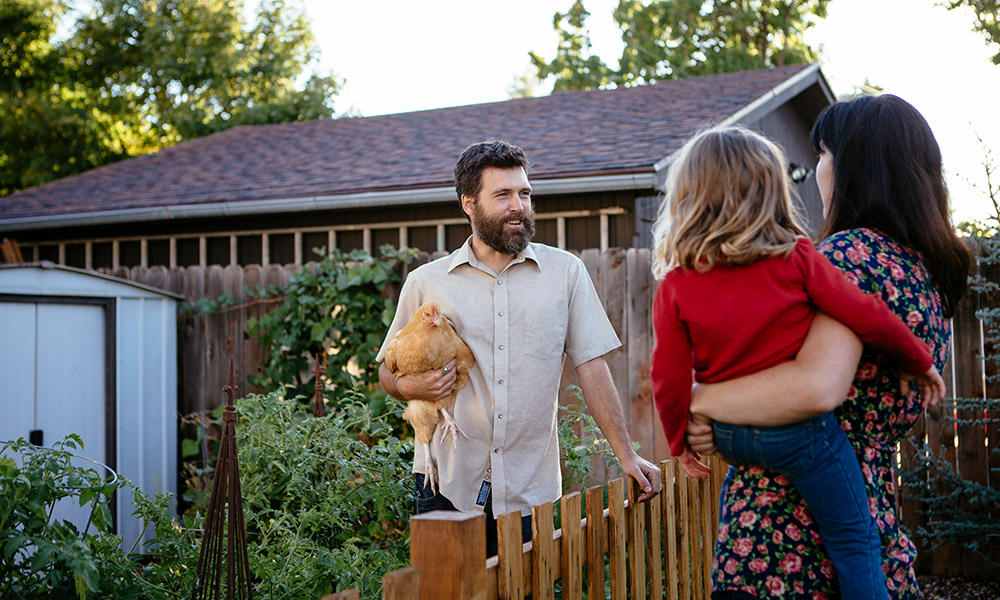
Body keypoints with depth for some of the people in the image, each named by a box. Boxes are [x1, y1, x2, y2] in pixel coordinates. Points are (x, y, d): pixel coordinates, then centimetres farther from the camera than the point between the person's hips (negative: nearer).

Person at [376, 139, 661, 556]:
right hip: (447, 483, 0)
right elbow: (388, 369, 11)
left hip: (530, 489, 0)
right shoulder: (425, 283, 4)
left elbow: (591, 365, 3)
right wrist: (409, 387, -12)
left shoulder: (565, 272, 4)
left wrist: (626, 455, -2)